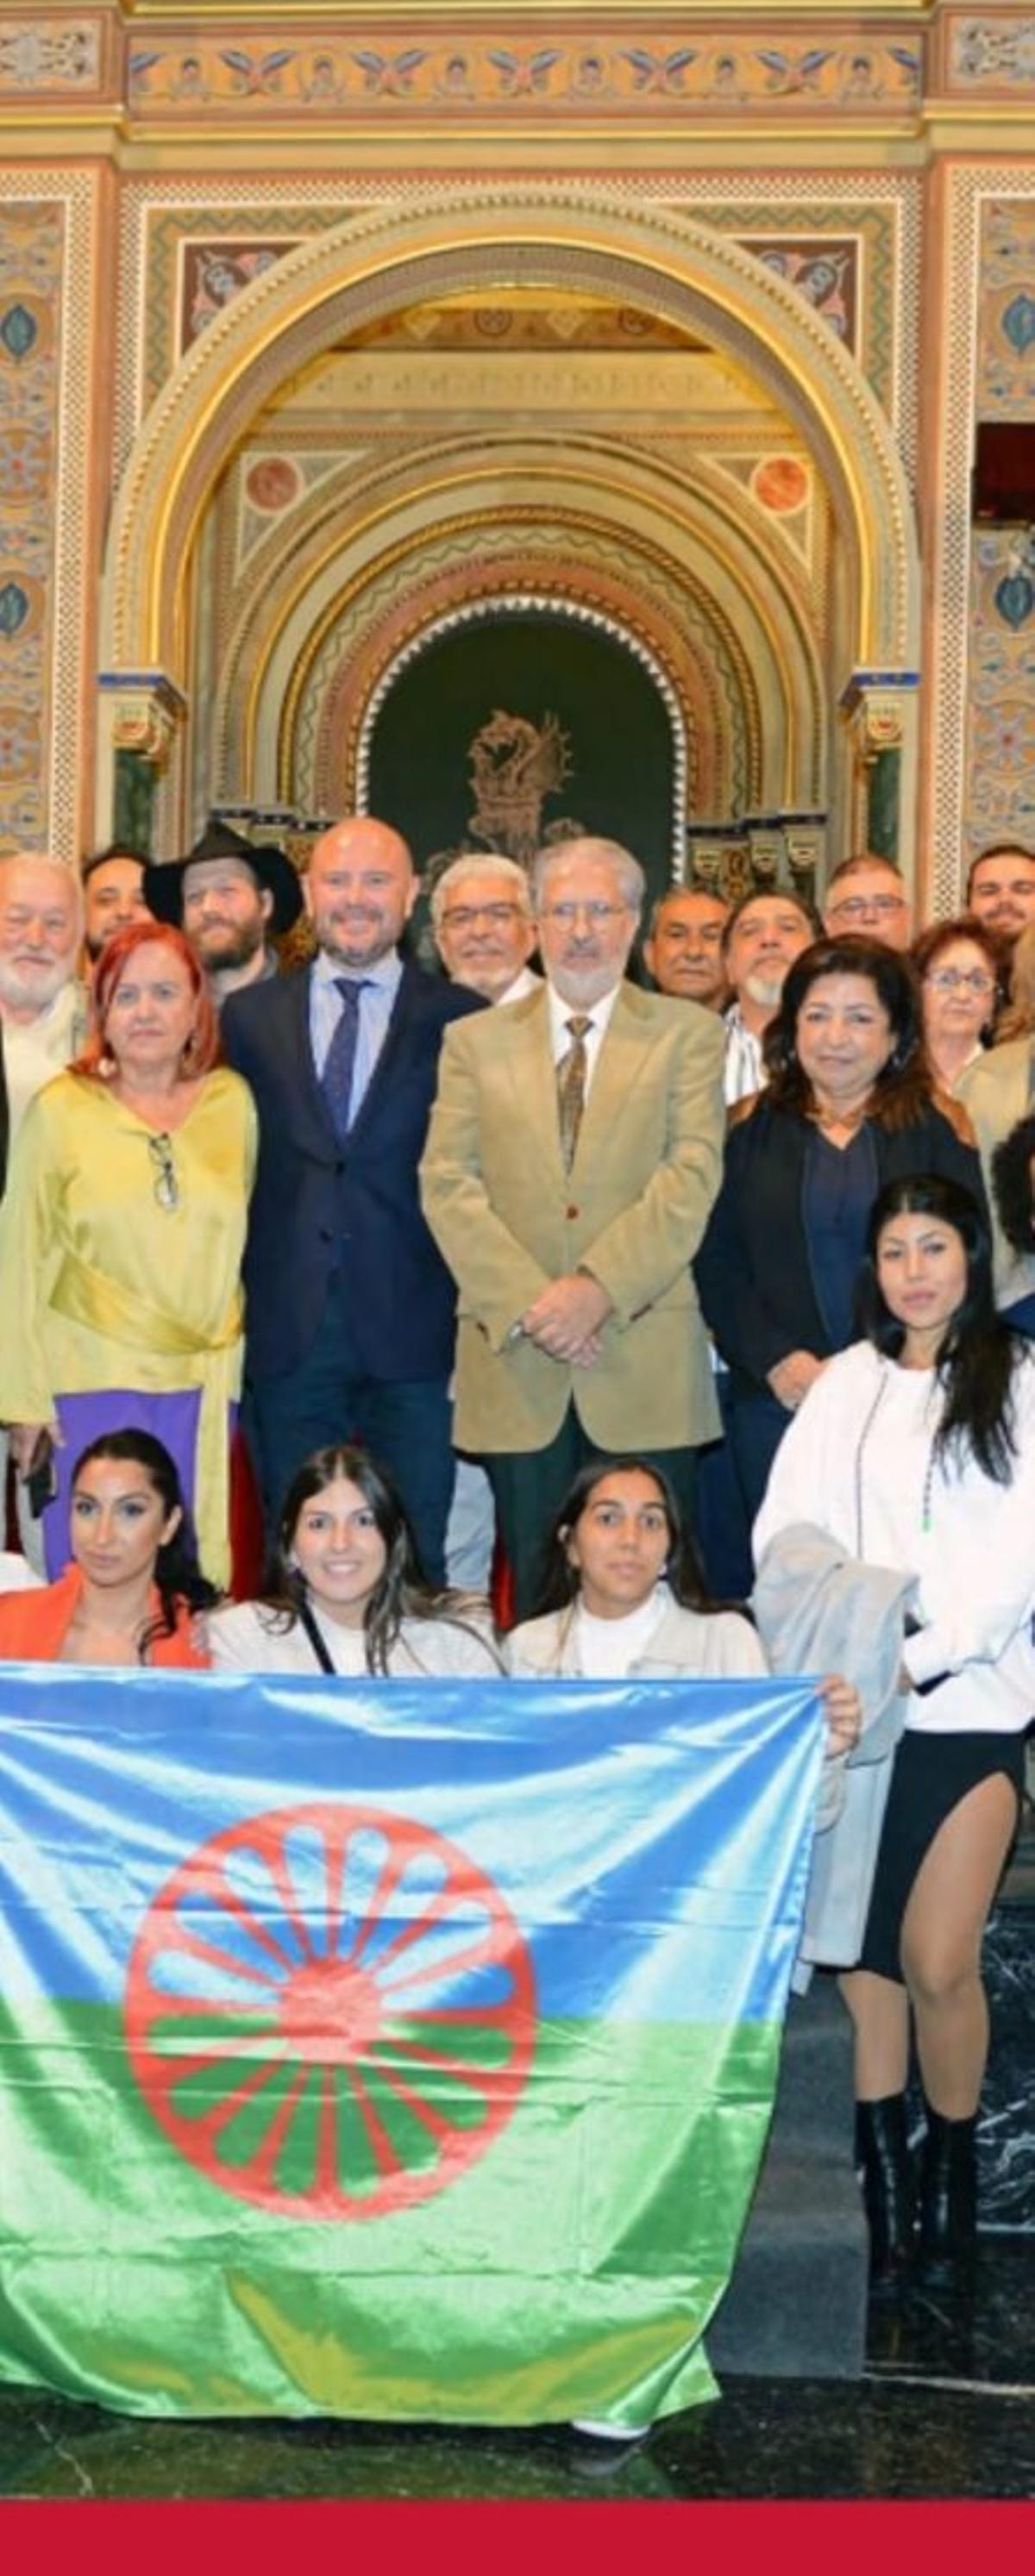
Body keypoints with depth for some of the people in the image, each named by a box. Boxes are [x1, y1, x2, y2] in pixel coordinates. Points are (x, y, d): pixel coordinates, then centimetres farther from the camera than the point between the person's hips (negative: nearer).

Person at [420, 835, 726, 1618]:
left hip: (645, 1363, -1)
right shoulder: (477, 1042, 13)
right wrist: (525, 1304, -10)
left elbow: (692, 1176, -4)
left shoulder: (689, 1034, 8)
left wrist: (598, 1288, -15)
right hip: (515, 1368, 2)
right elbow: (448, 1184, 3)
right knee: (538, 1592, 5)